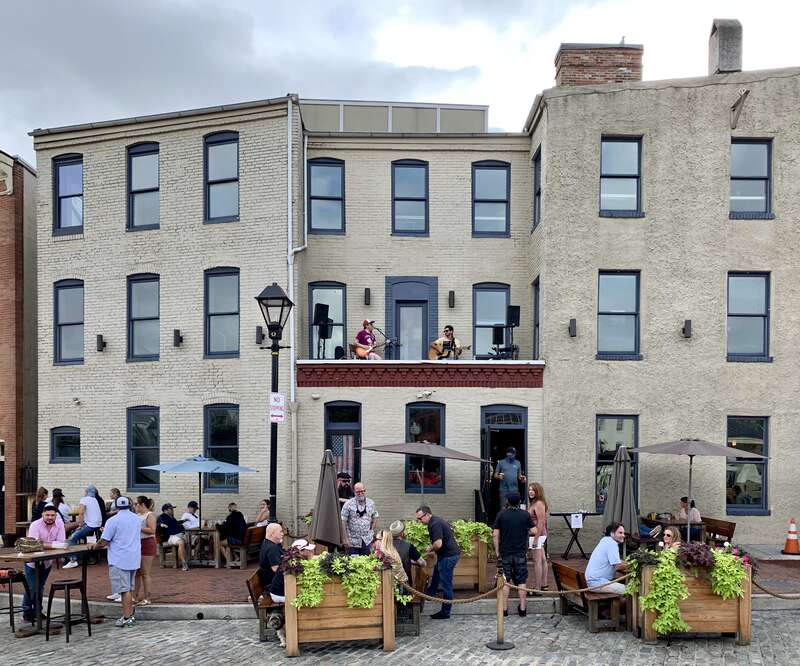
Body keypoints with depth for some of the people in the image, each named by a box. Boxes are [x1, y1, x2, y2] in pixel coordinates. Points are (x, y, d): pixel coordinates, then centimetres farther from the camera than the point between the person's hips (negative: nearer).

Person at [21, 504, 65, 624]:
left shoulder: (59, 524, -9)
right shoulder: (35, 525, -19)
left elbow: (61, 542, -15)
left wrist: (44, 544, -27)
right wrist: (51, 544, -33)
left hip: (47, 561, 4)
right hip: (32, 561, -4)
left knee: (40, 588, 15)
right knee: (32, 588, -5)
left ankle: (37, 612, 27)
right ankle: (27, 613, 10)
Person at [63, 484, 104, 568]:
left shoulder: (84, 499, -7)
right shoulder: (95, 500, 18)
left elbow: (81, 512, -19)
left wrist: (80, 525, -10)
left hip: (90, 526, -9)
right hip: (98, 525, 9)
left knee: (72, 538, -9)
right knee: (75, 533, 21)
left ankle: (73, 560, -17)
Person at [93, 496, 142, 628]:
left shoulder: (113, 521, -12)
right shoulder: (137, 519, 9)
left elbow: (103, 542, -13)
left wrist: (95, 546, 9)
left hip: (119, 560, -6)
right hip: (134, 559, 6)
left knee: (124, 590, -3)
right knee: (129, 588, 15)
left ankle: (126, 618, -1)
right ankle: (130, 615, 20)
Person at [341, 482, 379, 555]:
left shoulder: (371, 503, 6)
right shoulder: (348, 504, -6)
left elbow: (375, 517, 20)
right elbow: (343, 522, -7)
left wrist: (372, 530, 7)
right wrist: (345, 539, -10)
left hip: (367, 541, 3)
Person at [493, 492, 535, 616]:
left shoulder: (501, 514, -3)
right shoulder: (525, 514, -3)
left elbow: (495, 534, -6)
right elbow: (533, 531, -5)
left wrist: (497, 552, 0)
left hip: (505, 553, 0)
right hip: (520, 553, 0)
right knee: (521, 582, 8)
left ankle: (504, 609, 6)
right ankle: (522, 609, 10)